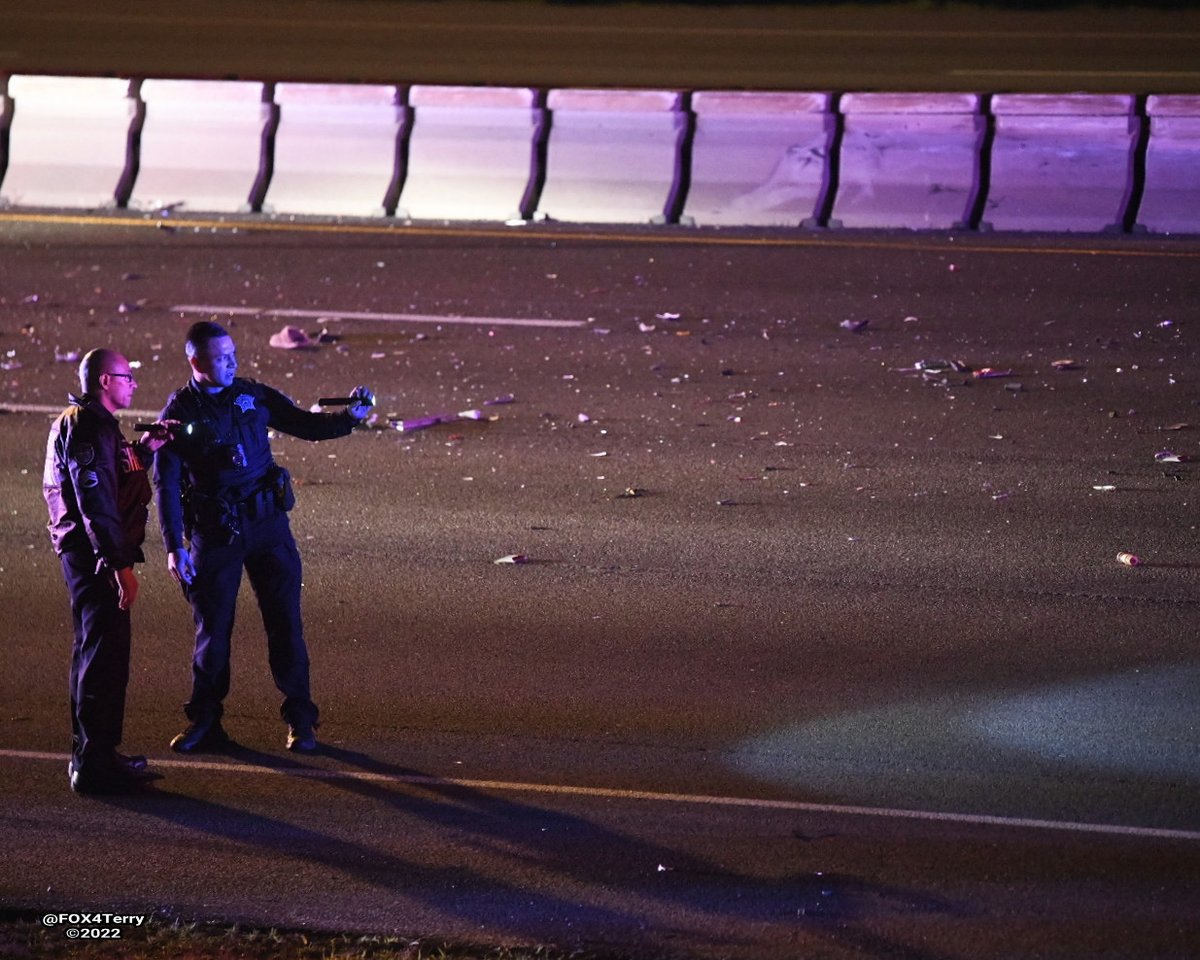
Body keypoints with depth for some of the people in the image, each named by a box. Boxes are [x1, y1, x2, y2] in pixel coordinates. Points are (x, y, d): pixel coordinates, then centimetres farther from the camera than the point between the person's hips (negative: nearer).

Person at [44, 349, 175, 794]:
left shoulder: (81, 424, 16)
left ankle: (90, 754, 28)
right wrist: (119, 564, -26)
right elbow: (95, 503, -24)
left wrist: (142, 449, 14)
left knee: (94, 651, 18)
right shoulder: (89, 428, -17)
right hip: (95, 555, -11)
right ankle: (95, 763, -7)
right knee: (106, 655, -9)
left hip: (86, 554, 11)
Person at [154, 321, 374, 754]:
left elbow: (305, 425, 12)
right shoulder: (178, 414, -3)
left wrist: (349, 416, -7)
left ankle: (300, 721, 8)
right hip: (213, 533, -2)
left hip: (266, 522, 2)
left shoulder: (253, 396, 4)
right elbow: (166, 484, -3)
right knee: (212, 626, 4)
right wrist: (174, 547, -8)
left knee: (284, 620, 0)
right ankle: (205, 723, 17)